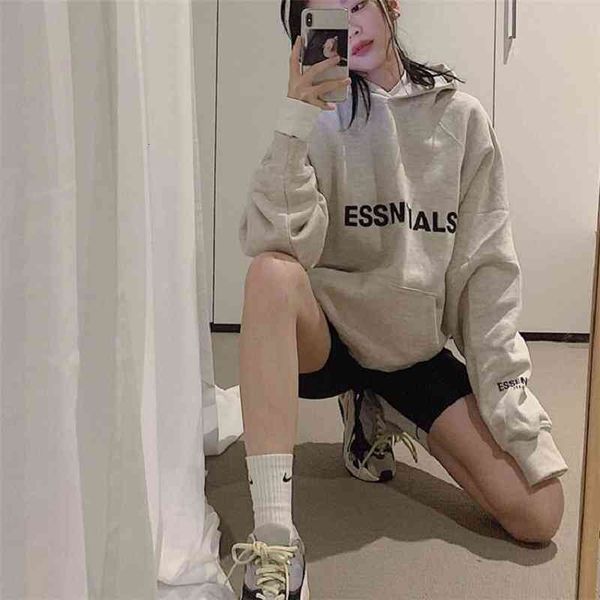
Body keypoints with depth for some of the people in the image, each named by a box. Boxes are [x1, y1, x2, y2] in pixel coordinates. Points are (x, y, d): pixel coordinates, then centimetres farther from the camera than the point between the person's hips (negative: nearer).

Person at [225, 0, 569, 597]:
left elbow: (486, 270, -5)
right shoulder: (319, 118, -8)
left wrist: (507, 397, -10)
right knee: (273, 274, -35)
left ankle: (380, 416, 16)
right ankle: (275, 543, -34)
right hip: (325, 339, -2)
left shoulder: (460, 118, -4)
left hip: (417, 352, 2)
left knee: (538, 515, -8)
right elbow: (272, 247, -22)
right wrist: (293, 123, -30)